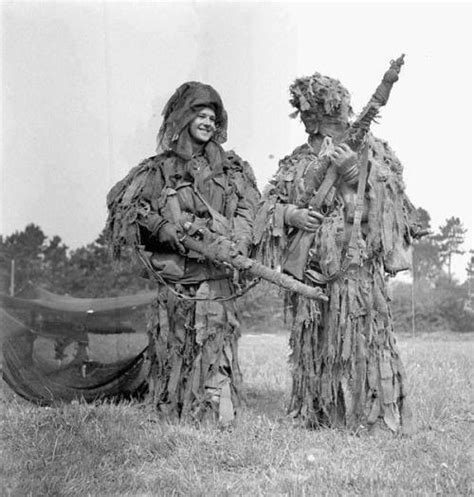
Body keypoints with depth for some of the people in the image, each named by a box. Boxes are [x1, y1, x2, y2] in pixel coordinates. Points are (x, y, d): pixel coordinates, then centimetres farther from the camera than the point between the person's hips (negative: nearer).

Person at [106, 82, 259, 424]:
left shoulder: (232, 167, 13)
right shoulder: (160, 169, 7)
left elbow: (247, 210, 8)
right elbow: (122, 202, 1)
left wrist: (236, 244, -11)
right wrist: (161, 224, -12)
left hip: (216, 272, 1)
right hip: (175, 275, 0)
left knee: (216, 342, -5)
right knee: (173, 344, 1)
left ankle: (218, 415, 0)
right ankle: (172, 416, 11)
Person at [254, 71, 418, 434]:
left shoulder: (369, 149, 8)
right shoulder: (296, 162, 17)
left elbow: (393, 189, -5)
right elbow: (269, 204, 13)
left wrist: (359, 169, -19)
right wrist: (290, 215, -7)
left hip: (356, 260, -4)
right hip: (309, 265, 4)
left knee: (361, 336, -9)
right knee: (312, 341, 6)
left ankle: (373, 415, -2)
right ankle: (316, 412, 15)